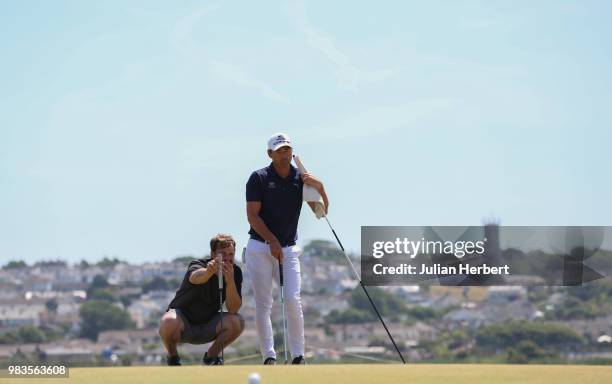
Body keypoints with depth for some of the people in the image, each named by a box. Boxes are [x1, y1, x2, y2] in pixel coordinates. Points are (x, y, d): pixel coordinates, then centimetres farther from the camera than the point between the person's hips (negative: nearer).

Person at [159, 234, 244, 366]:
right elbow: (195, 277, -49)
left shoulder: (235, 272, -9)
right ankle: (172, 357, -4)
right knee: (169, 322, -37)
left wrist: (230, 281, -37)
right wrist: (208, 272, -73)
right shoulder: (198, 265, -21)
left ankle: (212, 355, 4)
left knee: (237, 322, -23)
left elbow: (233, 309, -20)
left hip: (207, 326, 4)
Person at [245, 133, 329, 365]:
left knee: (293, 301, -9)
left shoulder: (301, 178, 5)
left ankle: (298, 356, -4)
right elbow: (252, 215, -8)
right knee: (263, 304, -4)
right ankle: (269, 357, -3)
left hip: (289, 249, 2)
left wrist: (320, 187, -14)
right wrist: (272, 241, -16)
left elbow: (321, 211, 4)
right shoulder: (259, 178, -4)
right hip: (260, 247, -2)